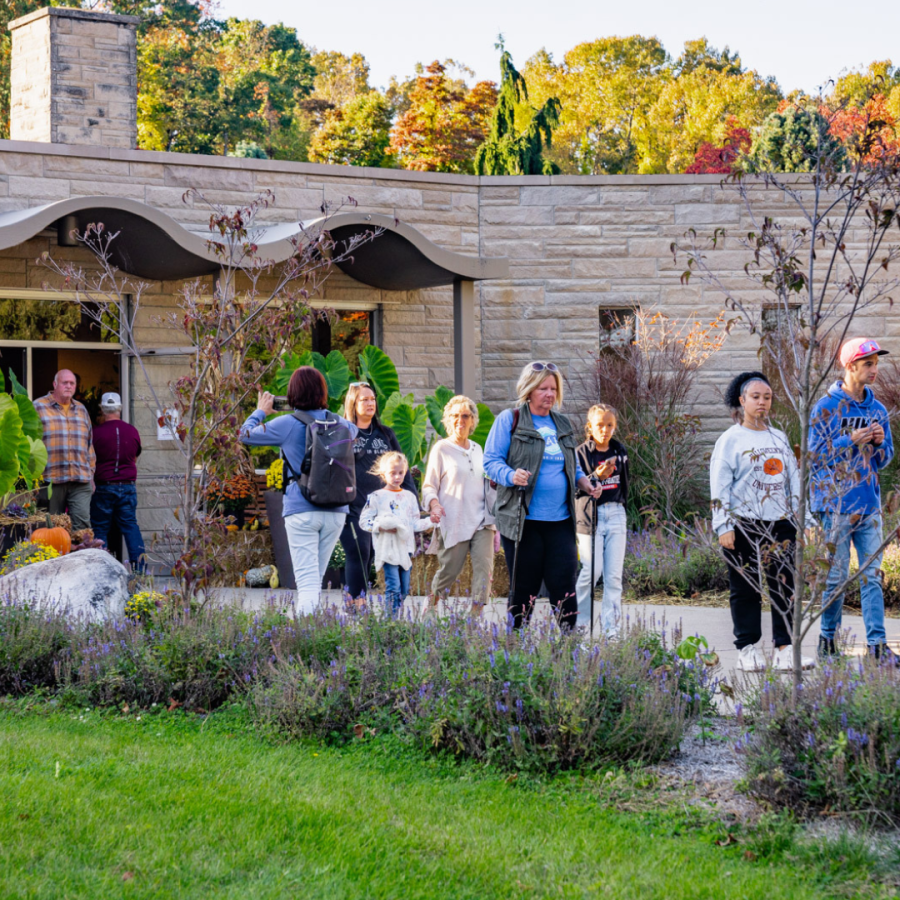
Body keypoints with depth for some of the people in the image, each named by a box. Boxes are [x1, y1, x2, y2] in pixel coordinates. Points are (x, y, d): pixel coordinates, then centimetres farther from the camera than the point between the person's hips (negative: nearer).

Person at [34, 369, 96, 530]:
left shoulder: (81, 410, 19)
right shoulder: (39, 407, 4)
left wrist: (90, 473, 18)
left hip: (81, 481, 3)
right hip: (50, 480, -3)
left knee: (82, 522, -10)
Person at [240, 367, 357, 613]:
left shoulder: (287, 424, -6)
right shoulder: (337, 422, 6)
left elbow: (246, 434, 4)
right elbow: (354, 431, 31)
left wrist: (261, 411, 21)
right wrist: (324, 411, 34)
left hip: (301, 511, -4)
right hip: (335, 511, 4)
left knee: (307, 580, -9)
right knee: (317, 577, 16)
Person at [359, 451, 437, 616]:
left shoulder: (410, 497, 13)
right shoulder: (377, 497, -2)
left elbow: (414, 524, 16)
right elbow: (364, 521, -3)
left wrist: (429, 521, 1)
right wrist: (381, 526, -17)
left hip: (406, 548, 5)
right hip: (388, 548, -5)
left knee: (404, 588, 7)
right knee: (393, 587, -12)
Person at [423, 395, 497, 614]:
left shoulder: (477, 449, 16)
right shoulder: (441, 449, 1)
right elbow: (429, 486, 0)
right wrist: (434, 503, -19)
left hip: (481, 521, 4)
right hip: (454, 522, -4)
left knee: (484, 567, -11)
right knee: (448, 572, 1)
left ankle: (476, 616, -11)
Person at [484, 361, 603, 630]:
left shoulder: (562, 424, 17)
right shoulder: (509, 420, 1)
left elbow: (573, 466, 26)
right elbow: (491, 461, -3)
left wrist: (585, 483, 5)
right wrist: (511, 475, -23)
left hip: (559, 520, 4)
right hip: (521, 519, -4)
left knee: (564, 584, -3)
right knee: (524, 587, 1)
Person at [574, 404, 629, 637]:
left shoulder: (619, 451, 10)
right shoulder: (581, 453, -4)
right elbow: (576, 488, -12)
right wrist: (597, 476, -26)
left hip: (616, 515, 4)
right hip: (591, 515, -4)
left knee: (614, 575, 0)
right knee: (592, 571, -9)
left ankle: (611, 630, 2)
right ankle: (579, 624, 8)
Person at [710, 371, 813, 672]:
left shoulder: (780, 438, 16)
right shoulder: (731, 440, 0)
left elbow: (793, 479, 19)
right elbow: (719, 486, -5)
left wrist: (800, 520, 11)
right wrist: (724, 527, -12)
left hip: (780, 524, 4)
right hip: (744, 525, -4)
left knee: (786, 587, -1)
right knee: (746, 589, 0)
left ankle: (785, 649, 2)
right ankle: (748, 650, 6)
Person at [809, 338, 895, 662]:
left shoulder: (878, 410, 11)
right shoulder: (826, 408, -4)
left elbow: (884, 459, 15)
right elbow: (815, 455, -7)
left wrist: (880, 443, -6)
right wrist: (851, 441, -16)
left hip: (869, 504, 4)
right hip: (836, 504, -4)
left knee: (872, 575, 1)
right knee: (836, 577, 1)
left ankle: (877, 644, 0)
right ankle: (827, 639, 13)